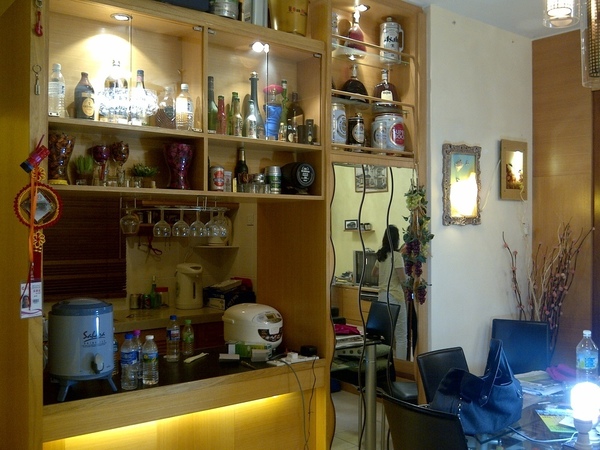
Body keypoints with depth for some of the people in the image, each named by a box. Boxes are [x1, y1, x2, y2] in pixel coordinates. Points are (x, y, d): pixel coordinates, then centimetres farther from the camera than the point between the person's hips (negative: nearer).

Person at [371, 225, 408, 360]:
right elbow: (402, 279, -16)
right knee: (401, 337, -1)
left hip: (382, 296, 8)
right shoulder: (396, 255, -13)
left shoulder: (381, 255, 9)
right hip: (394, 297, -7)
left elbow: (374, 273, 24)